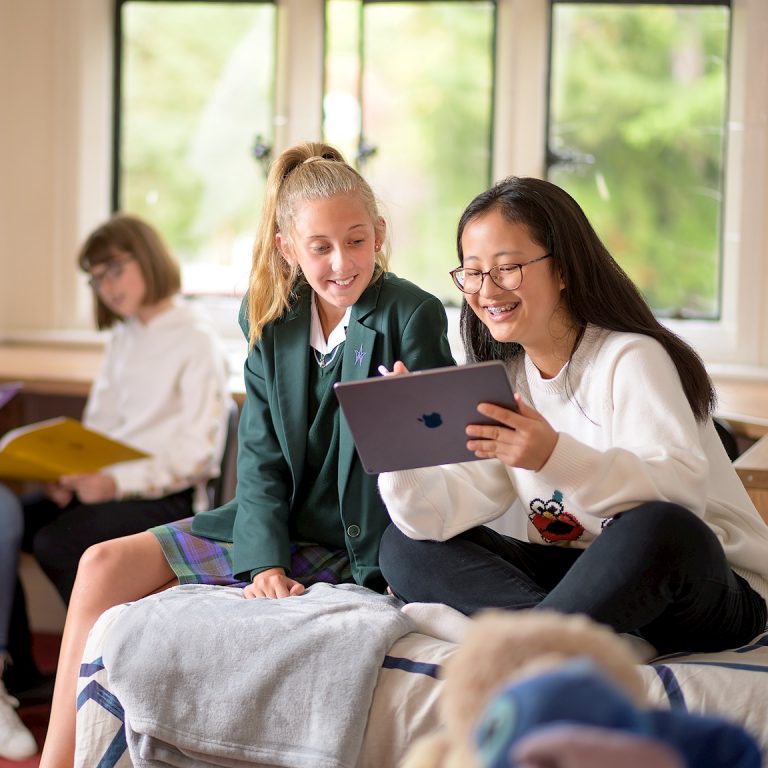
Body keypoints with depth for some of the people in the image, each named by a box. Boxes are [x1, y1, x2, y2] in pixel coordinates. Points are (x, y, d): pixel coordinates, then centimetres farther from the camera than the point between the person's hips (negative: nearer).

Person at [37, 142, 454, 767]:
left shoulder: (412, 316, -13)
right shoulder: (271, 322, 4)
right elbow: (262, 459, 0)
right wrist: (266, 563, -15)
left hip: (355, 551, -6)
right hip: (281, 531, 6)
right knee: (104, 568, -4)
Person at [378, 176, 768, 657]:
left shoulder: (632, 358, -11)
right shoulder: (502, 380, 9)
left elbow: (683, 490, -29)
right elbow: (446, 513, -4)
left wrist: (556, 457, -42)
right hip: (587, 576, 7)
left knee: (659, 528, -39)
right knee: (405, 548, -2)